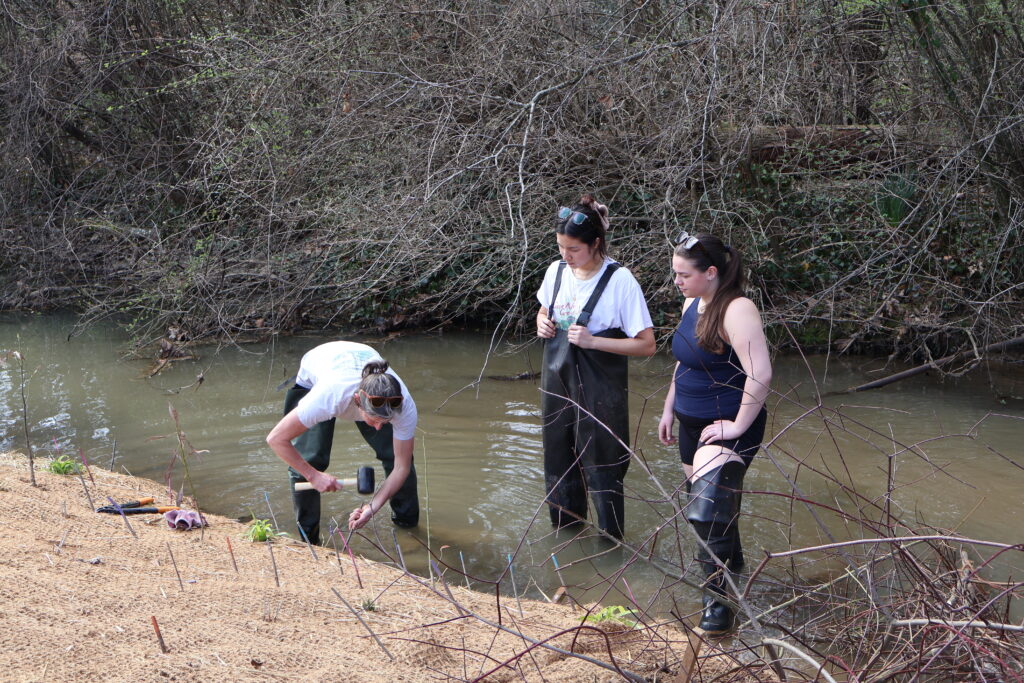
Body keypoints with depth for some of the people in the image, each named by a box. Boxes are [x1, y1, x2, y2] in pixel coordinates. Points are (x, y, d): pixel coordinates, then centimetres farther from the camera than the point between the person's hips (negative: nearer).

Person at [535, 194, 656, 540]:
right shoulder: (557, 271, 1)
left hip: (598, 393, -6)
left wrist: (593, 341, -24)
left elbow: (646, 345, -16)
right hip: (557, 384, 6)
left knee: (600, 472, 1)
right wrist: (542, 322, -3)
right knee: (558, 466, 17)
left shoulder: (619, 281, -17)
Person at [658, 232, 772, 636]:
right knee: (702, 499, 20)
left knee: (708, 510, -19)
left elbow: (760, 375, -30)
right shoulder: (692, 304, 7)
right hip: (692, 423, 9)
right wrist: (669, 409, 21)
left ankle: (717, 598, -10)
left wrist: (738, 426, -24)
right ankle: (729, 557, 43)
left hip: (726, 428, -9)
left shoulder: (736, 311, -22)